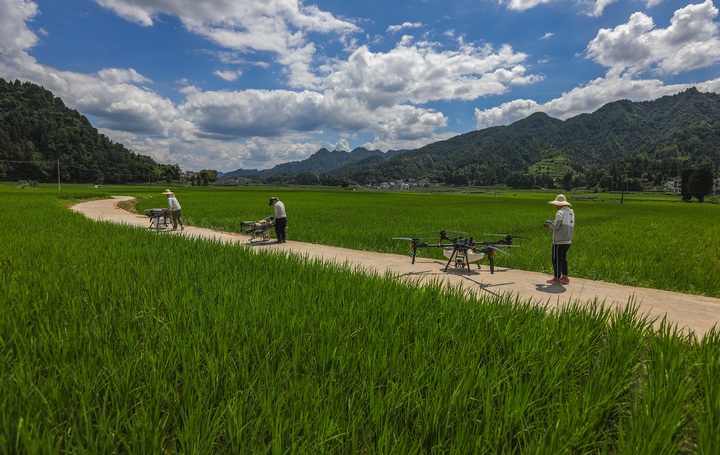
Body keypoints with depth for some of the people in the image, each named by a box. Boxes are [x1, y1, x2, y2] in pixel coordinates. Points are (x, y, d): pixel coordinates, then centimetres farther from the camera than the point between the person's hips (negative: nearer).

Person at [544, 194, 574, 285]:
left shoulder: (560, 212, -13)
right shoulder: (571, 212, 14)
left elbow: (556, 225, -20)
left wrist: (549, 224, -1)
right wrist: (552, 225, 17)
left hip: (559, 240, -9)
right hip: (568, 240, 9)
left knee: (556, 259, 0)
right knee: (563, 258, 17)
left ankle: (557, 278, 4)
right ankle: (565, 277, 20)